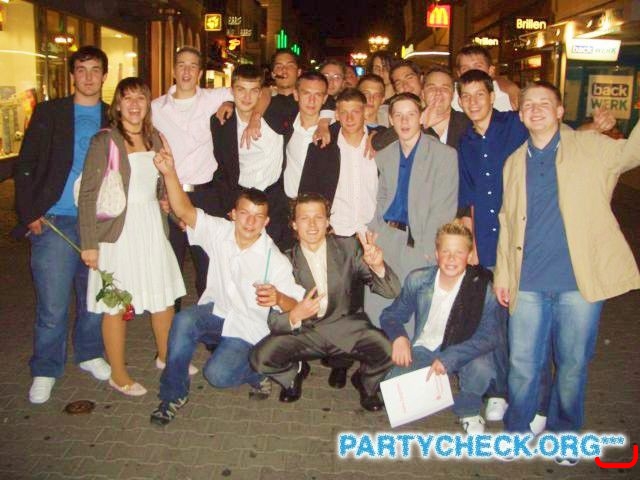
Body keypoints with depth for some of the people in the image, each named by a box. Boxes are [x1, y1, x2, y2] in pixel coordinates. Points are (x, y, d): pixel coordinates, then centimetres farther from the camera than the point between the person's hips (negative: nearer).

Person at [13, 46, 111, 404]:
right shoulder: (49, 113, 3)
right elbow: (26, 166, 2)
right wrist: (29, 213, -6)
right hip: (55, 221, -2)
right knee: (52, 305, -1)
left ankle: (90, 354, 32)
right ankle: (46, 371, 17)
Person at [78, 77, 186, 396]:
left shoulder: (154, 138, 8)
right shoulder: (104, 141, -9)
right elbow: (88, 195, -12)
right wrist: (89, 243, -14)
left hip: (152, 226, 6)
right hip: (117, 230, -6)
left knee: (164, 297, 13)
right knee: (117, 304, 3)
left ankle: (166, 356, 35)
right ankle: (118, 375, 19)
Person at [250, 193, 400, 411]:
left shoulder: (348, 247, -7)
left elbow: (391, 292, -11)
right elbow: (274, 321, -9)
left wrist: (377, 266, -33)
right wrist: (294, 316, -32)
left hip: (347, 327, 0)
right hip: (304, 331, 0)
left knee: (389, 351, -26)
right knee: (261, 358, -23)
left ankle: (365, 383, 11)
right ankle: (294, 374, 14)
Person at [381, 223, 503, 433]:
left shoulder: (483, 288, -17)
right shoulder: (417, 280, -9)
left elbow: (489, 336, -21)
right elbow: (391, 315, 2)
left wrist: (449, 358, -34)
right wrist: (398, 336, -22)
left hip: (463, 353, -1)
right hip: (423, 350, 2)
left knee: (481, 368, -35)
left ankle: (469, 412, -2)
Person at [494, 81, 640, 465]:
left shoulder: (591, 148, 2)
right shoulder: (515, 162, 11)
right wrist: (502, 273, 12)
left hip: (580, 281, -2)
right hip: (528, 283, 2)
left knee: (573, 364, 10)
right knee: (523, 364, 8)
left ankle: (565, 434, 32)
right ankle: (515, 430, 29)